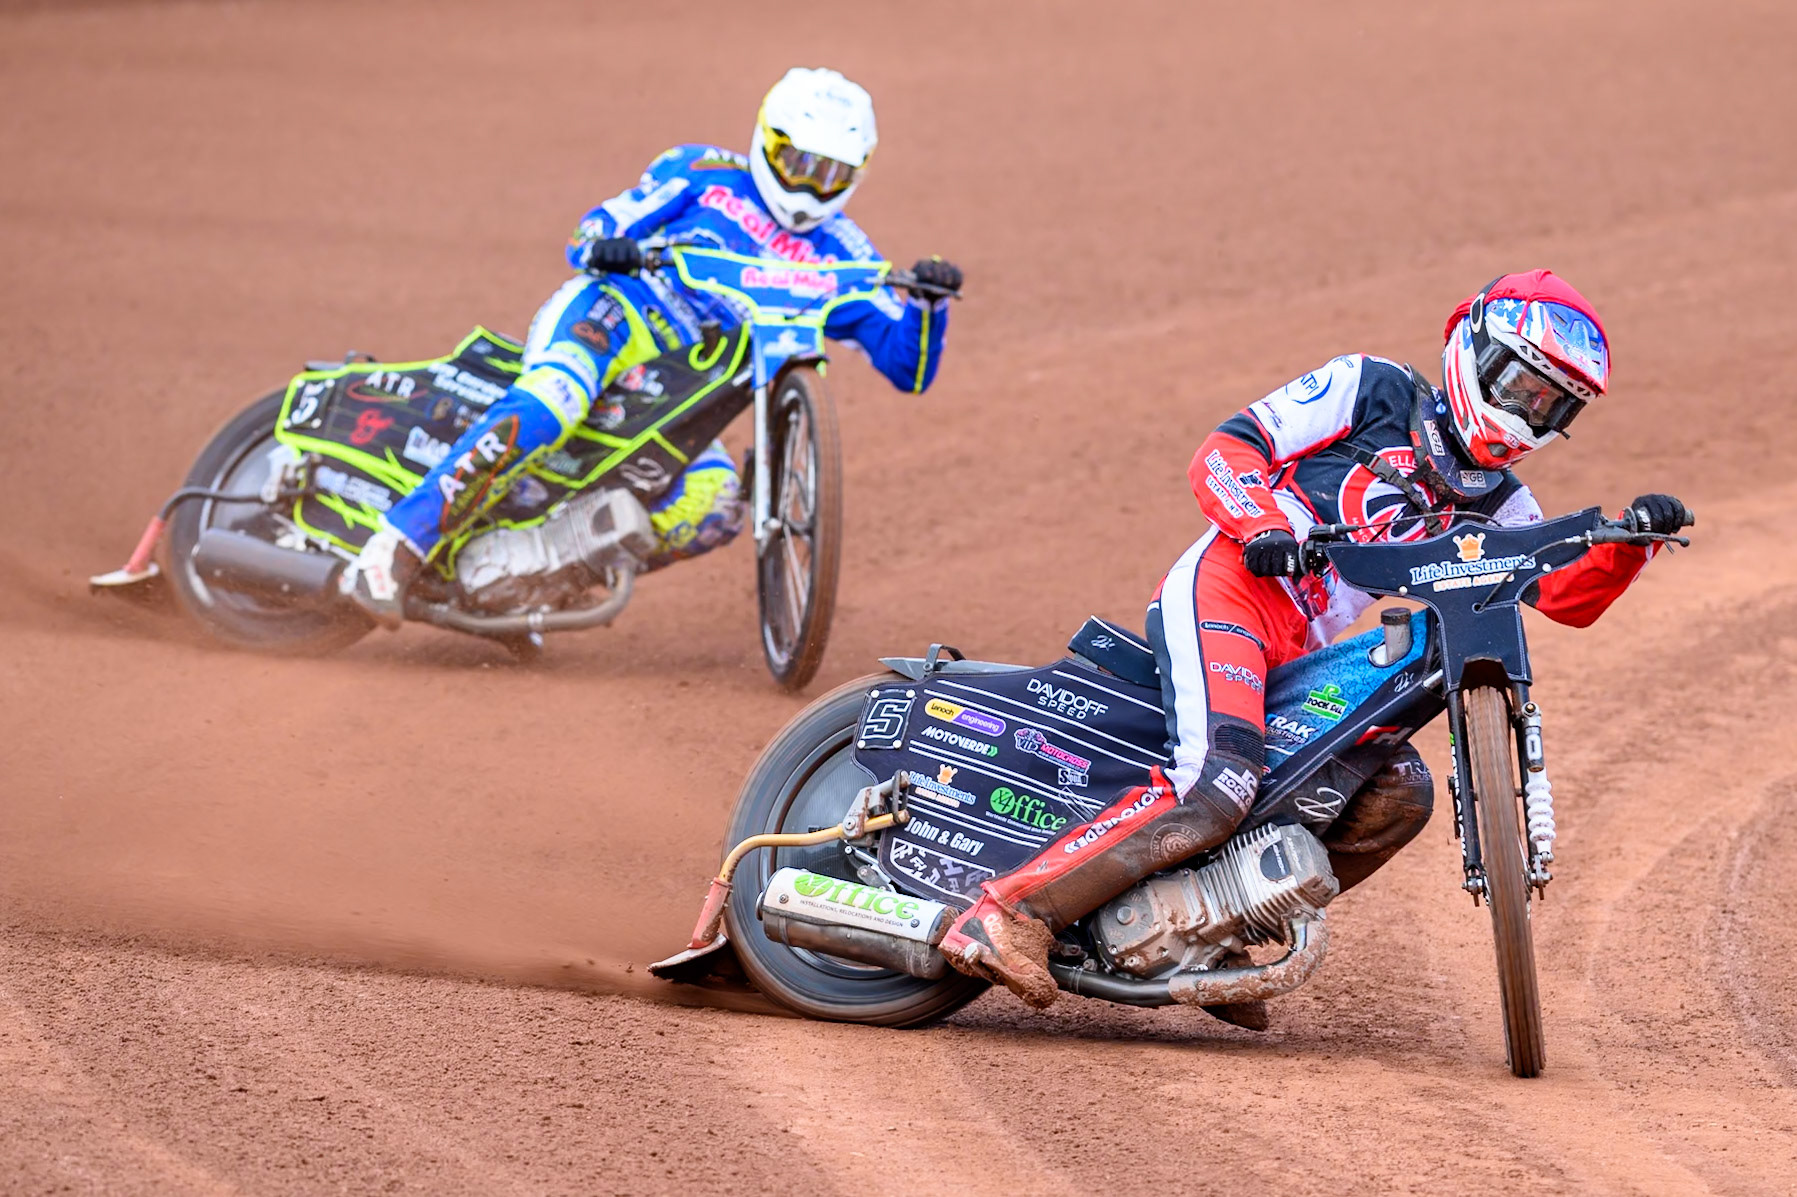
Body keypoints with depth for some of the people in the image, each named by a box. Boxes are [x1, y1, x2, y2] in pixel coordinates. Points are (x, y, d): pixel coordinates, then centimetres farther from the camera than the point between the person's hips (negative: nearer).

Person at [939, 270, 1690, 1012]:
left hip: (1299, 656, 8)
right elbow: (1225, 449, -2)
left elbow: (1570, 596, 9)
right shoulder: (1372, 390, 3)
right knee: (1220, 785, -29)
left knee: (1400, 795, 0)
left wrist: (1631, 540, -9)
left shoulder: (1494, 505, 19)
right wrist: (1264, 527, -21)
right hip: (1224, 590, -8)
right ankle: (1012, 913, -34)